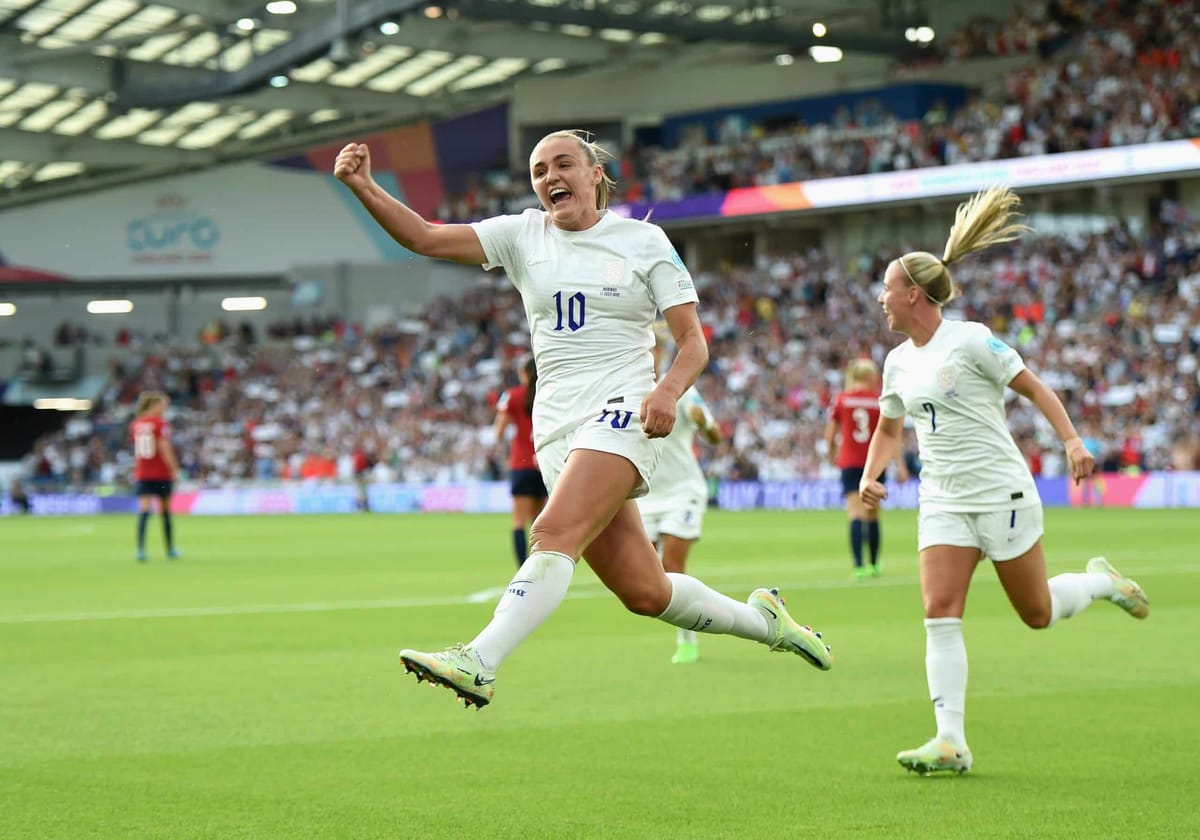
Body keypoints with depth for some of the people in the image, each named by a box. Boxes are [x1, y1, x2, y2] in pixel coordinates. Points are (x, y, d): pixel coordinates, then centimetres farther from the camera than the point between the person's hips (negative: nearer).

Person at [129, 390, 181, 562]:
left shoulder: (135, 424, 7)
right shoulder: (161, 423, -9)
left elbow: (136, 449, 12)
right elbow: (164, 448, -15)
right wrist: (174, 468, -12)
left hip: (142, 474, 3)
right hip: (161, 473, -3)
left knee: (143, 511, -5)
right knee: (165, 510, 11)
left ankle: (141, 549, -22)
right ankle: (170, 550, 22)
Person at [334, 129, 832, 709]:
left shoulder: (644, 240, 5)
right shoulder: (522, 235, 12)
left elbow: (693, 343, 3)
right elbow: (425, 238, 1)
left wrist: (668, 390, -18)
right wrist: (363, 187, -14)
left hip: (622, 414, -4)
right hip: (556, 429, 4)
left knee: (554, 534, -27)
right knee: (644, 593, 4)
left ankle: (478, 663, -39)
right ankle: (763, 620, 27)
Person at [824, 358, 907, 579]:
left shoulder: (841, 400, 0)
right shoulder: (880, 401, -1)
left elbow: (829, 436, 3)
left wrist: (832, 455, 21)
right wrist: (900, 465, -1)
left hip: (850, 463, -1)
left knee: (856, 514, -9)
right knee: (873, 515, 15)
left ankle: (859, 566, -23)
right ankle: (874, 564, 25)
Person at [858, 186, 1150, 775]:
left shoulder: (971, 341, -10)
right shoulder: (898, 362, 10)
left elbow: (1034, 388, -5)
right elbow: (888, 427, 25)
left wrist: (1072, 440, -17)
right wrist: (869, 477, 8)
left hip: (1002, 493, -5)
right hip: (943, 501, 5)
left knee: (1037, 614, 3)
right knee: (940, 613, -12)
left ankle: (1102, 581, 35)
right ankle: (951, 742, -14)